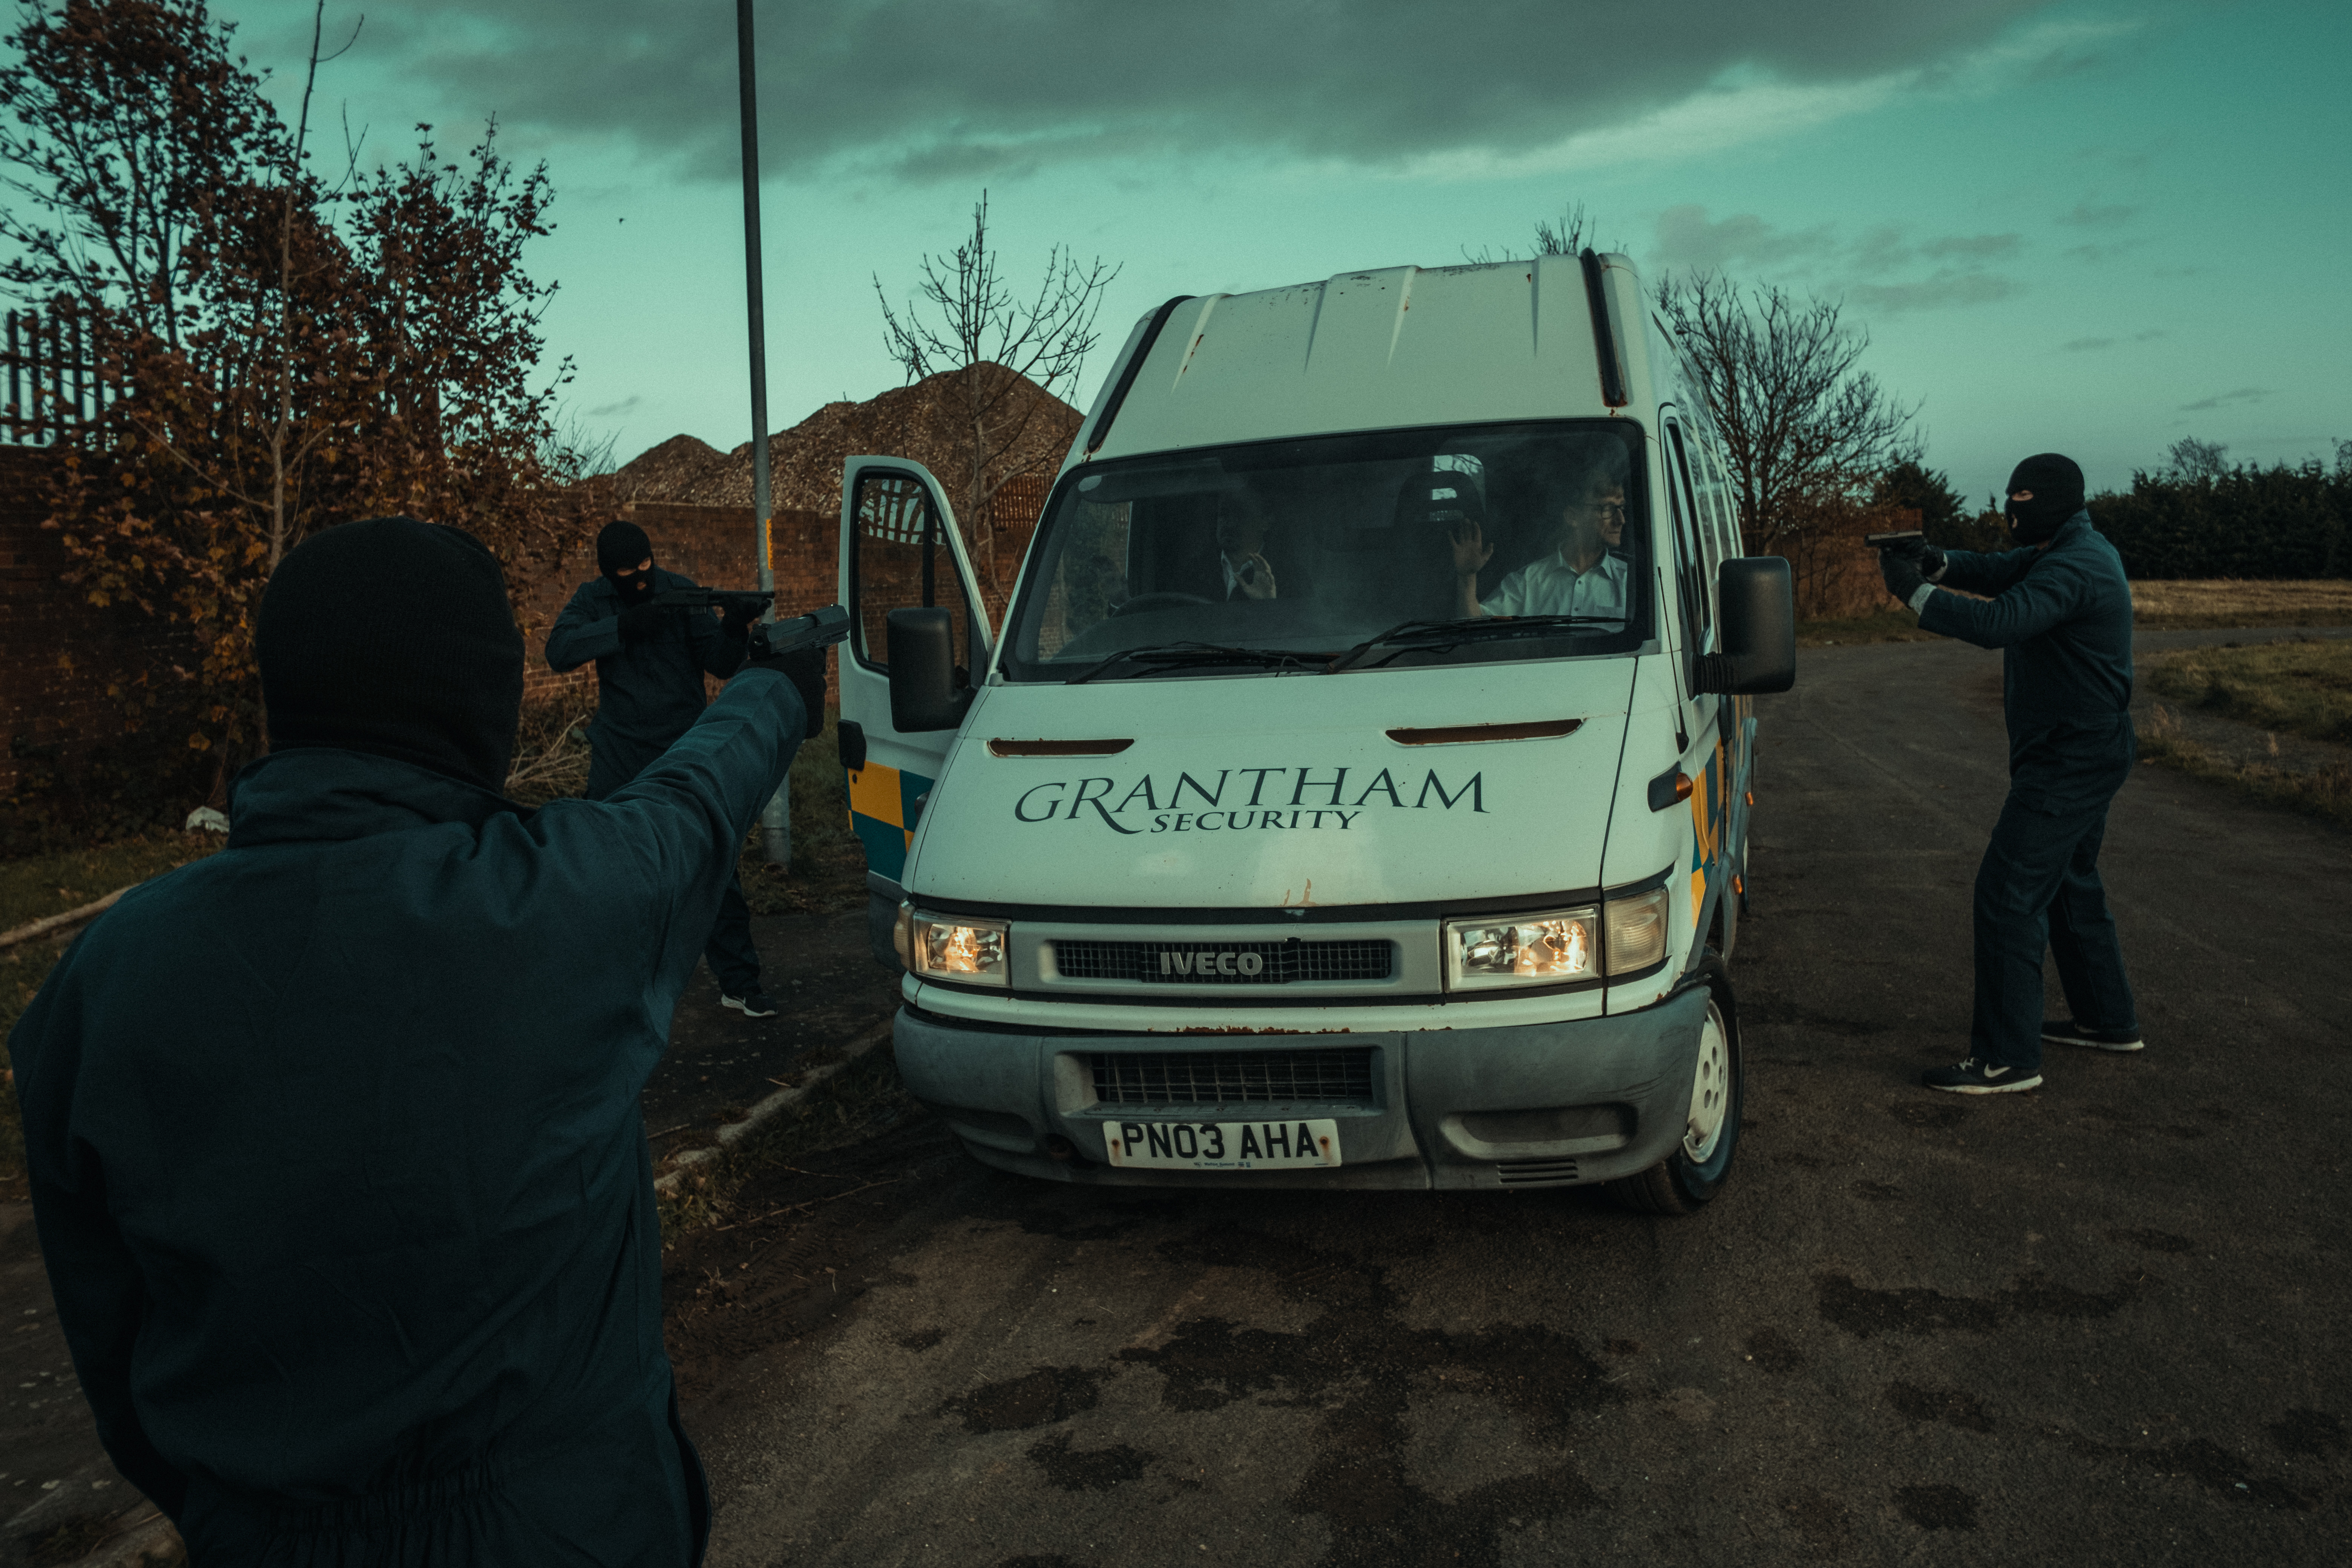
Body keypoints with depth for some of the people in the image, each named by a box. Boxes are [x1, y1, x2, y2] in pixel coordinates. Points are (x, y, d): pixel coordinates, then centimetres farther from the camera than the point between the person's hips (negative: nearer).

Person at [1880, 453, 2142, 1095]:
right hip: (2084, 752, 11)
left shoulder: (2074, 568, -22)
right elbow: (1997, 572, 12)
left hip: (2071, 761, -11)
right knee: (2069, 885, 23)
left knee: (2008, 893, -12)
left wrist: (1915, 590, -27)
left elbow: (1999, 621, -35)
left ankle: (2008, 1057, -10)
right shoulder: (2072, 552, 12)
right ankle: (2109, 1020, 36)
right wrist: (1939, 561, -8)